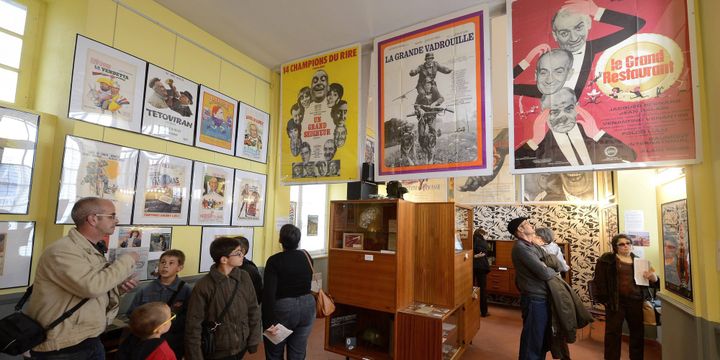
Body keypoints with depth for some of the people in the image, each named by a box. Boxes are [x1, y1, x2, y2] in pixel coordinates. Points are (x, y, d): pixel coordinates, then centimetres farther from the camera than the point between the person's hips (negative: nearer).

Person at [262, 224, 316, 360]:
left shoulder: (274, 260, -15)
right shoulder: (306, 256, -1)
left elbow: (269, 293, -21)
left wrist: (269, 322, -19)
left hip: (283, 308, -4)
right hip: (307, 306, 4)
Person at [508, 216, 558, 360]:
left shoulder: (533, 246, 11)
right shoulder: (521, 247, -21)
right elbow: (544, 273, -24)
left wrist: (548, 269, -6)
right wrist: (554, 271, -4)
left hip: (542, 297, 9)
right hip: (534, 299, -9)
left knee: (543, 337, 23)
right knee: (533, 339, 4)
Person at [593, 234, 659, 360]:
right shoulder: (606, 259, -2)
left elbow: (644, 280, 15)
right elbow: (599, 280, -7)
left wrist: (653, 278, -8)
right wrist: (604, 298, -14)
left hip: (636, 301, 5)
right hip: (615, 301, -4)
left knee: (638, 331, 14)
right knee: (613, 332, 1)